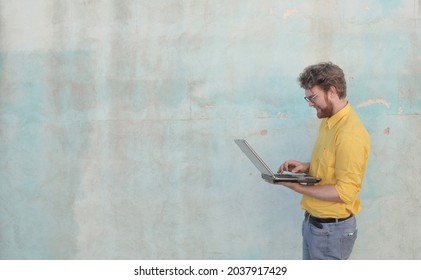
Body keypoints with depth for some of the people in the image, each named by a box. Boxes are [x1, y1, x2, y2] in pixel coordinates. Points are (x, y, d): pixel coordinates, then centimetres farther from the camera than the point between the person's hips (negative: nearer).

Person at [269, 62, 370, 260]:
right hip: (312, 222, 9)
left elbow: (345, 192, -24)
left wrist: (297, 187, -24)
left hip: (332, 230, -9)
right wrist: (306, 167, 1)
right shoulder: (328, 122, 7)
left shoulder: (350, 134, -24)